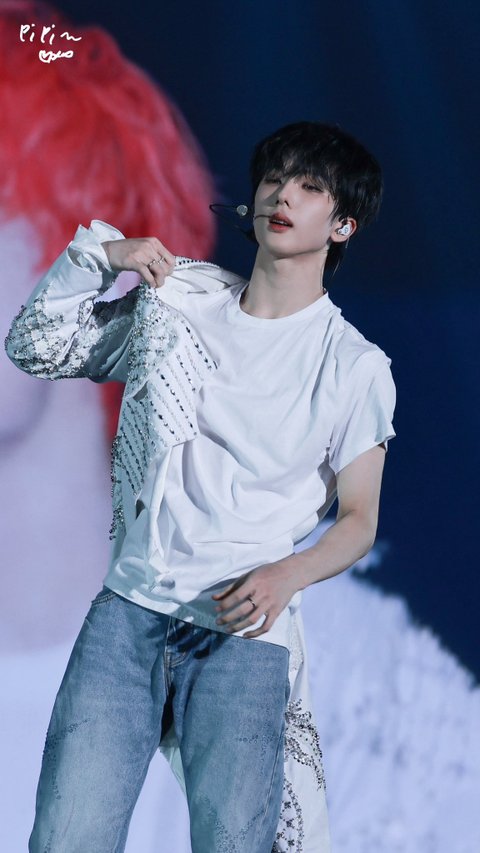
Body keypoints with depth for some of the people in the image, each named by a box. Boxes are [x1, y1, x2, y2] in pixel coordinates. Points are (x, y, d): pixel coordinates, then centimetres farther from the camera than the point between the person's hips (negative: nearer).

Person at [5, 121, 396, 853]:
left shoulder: (355, 366, 5)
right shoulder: (179, 304, 13)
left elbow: (358, 519, 5)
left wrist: (285, 576, -14)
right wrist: (97, 252, 1)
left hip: (244, 629, -2)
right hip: (130, 607, 2)